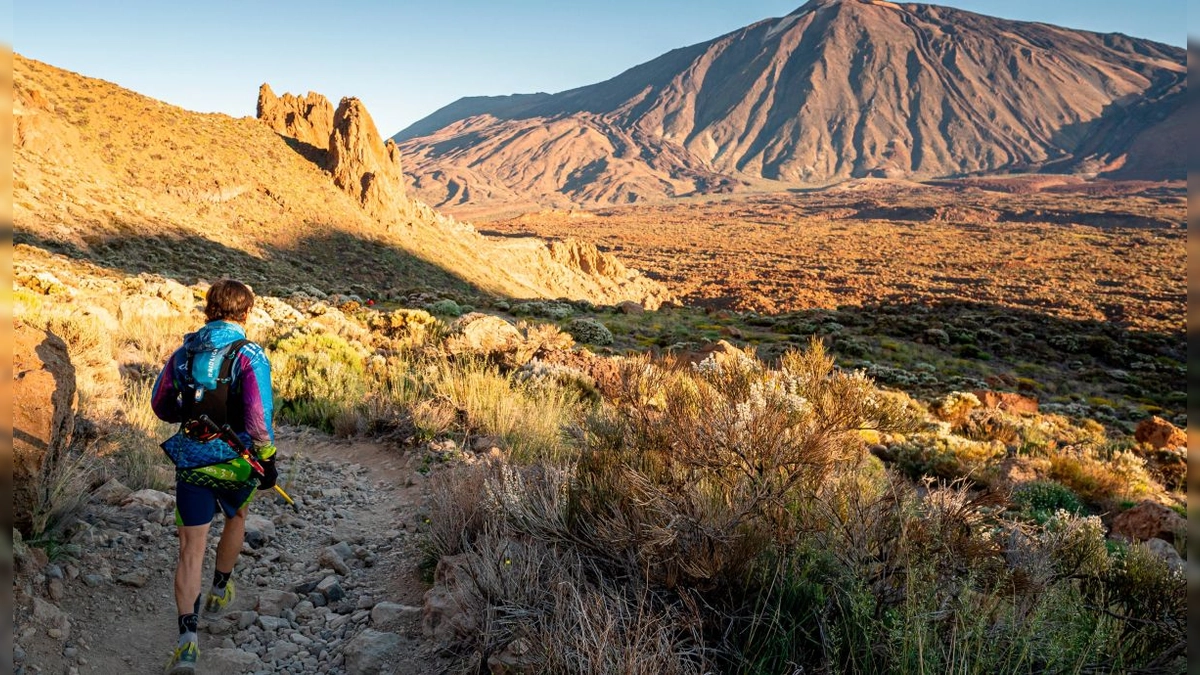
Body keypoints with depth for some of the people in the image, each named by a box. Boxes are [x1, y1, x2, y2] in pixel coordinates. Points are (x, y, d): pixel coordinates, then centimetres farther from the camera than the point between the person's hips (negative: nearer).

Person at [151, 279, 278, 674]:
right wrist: (268, 460, -10)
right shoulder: (249, 356, -14)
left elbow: (161, 406, 12)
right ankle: (220, 592, 45)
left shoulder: (184, 352, 2)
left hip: (190, 461, 2)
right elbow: (258, 416, -21)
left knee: (191, 548, 3)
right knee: (236, 520, 28)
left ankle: (187, 639, -7)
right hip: (235, 461, -2)